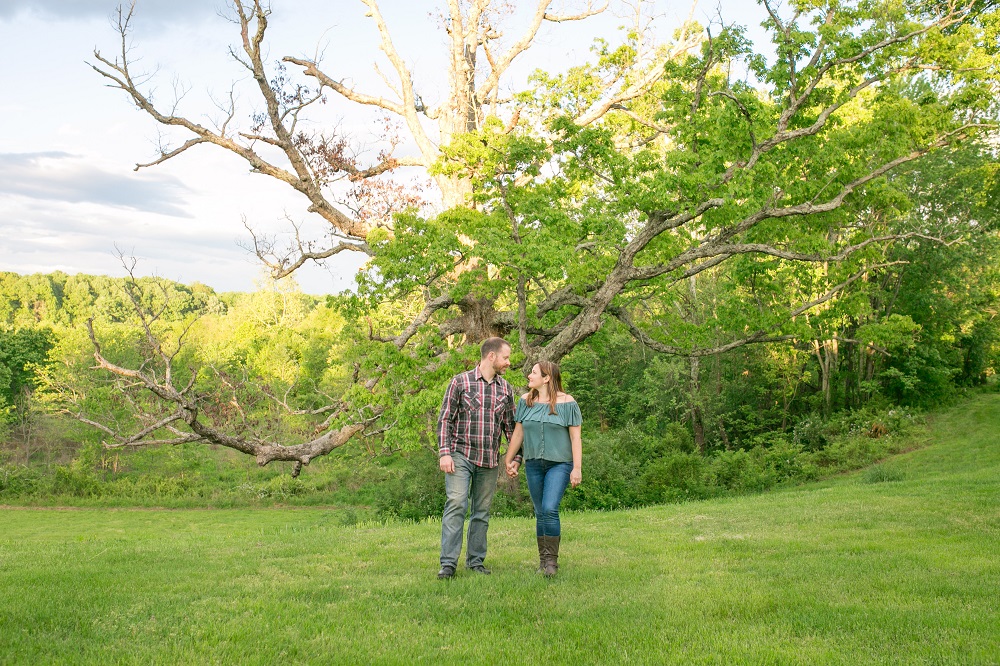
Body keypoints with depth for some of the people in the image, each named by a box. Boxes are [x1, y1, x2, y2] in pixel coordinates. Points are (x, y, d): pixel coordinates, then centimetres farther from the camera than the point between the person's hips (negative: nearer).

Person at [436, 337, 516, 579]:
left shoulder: (506, 389, 11)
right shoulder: (460, 381, -1)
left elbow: (510, 426, 17)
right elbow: (445, 419, -3)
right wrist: (444, 453, -11)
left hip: (490, 460, 4)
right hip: (461, 456, -4)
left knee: (482, 511, 8)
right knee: (456, 505, -13)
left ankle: (476, 560, 17)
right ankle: (448, 563, -11)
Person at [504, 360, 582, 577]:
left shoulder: (567, 403, -5)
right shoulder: (526, 401, 6)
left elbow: (575, 437, -4)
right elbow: (518, 432, 14)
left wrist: (577, 468, -8)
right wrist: (509, 459, 15)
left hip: (559, 463, -4)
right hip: (533, 464, 4)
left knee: (550, 509, -16)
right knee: (540, 513, 7)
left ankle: (552, 559, -6)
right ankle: (543, 559, 17)